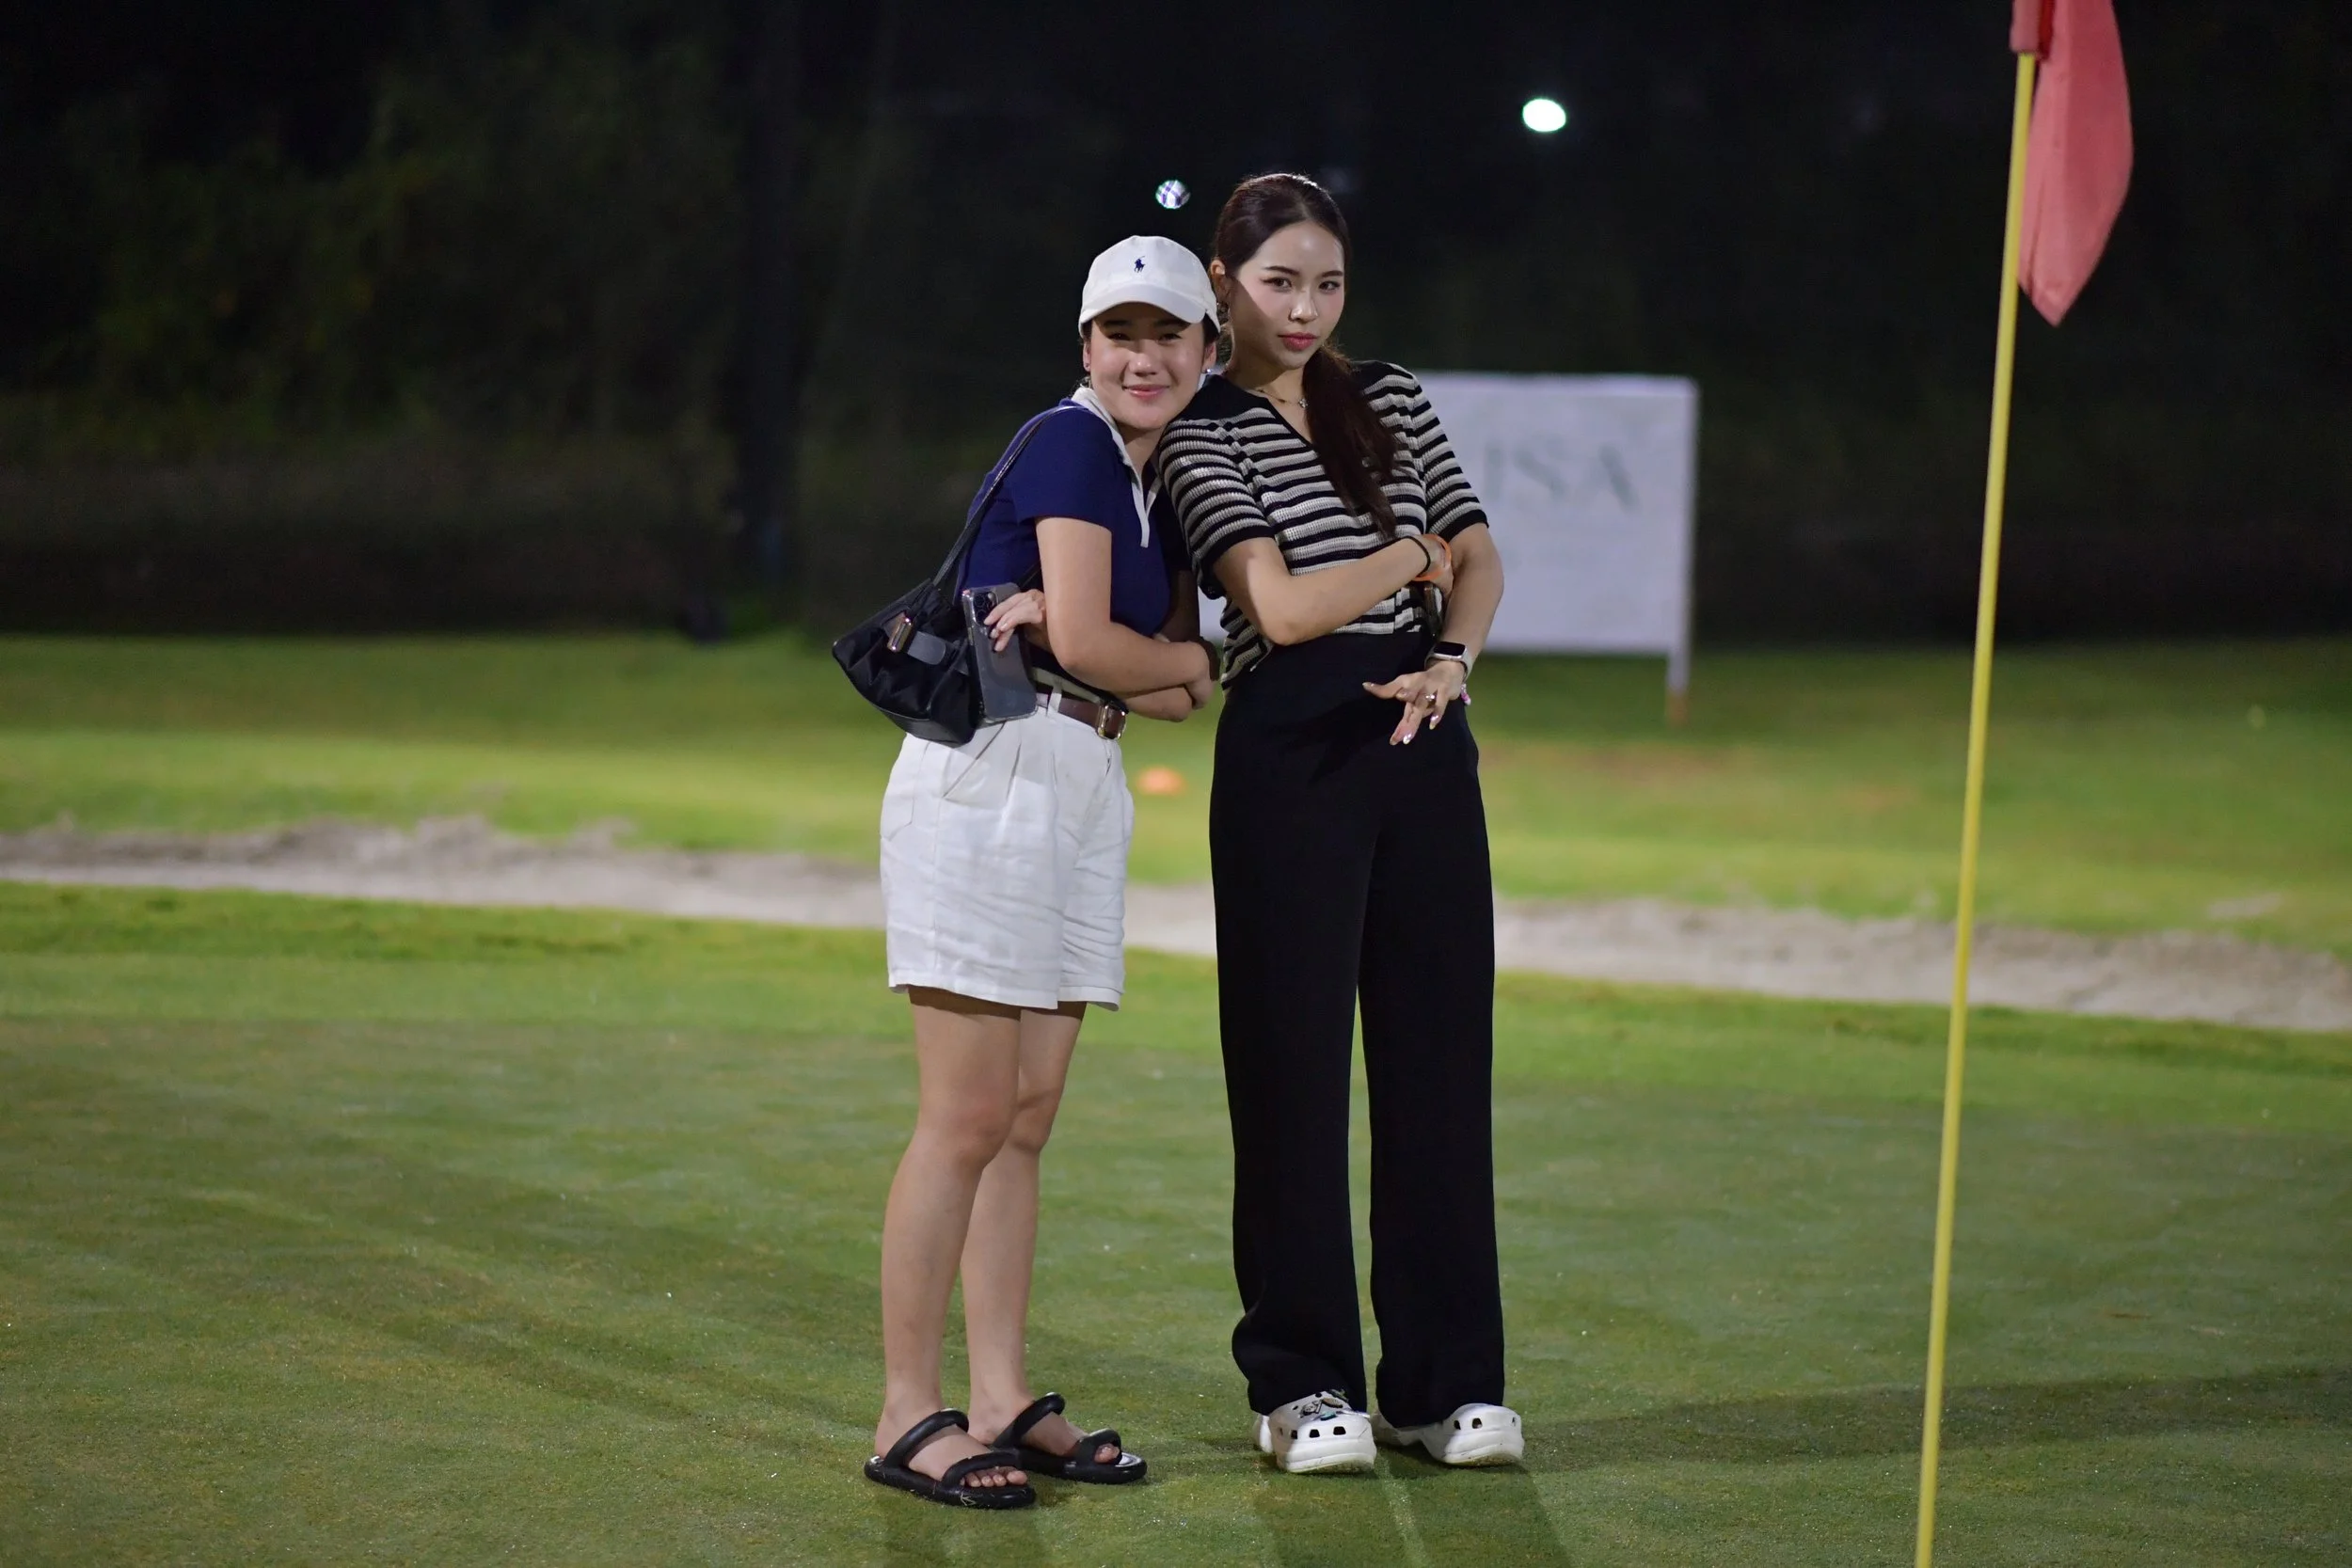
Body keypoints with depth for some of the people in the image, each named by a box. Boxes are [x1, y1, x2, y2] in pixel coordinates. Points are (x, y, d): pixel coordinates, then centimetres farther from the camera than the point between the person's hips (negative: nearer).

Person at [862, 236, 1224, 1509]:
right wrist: (1195, 663, 5)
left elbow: (1178, 692, 11)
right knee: (967, 1119, -8)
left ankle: (1003, 1403, 13)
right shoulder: (1072, 444, -8)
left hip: (1082, 786, 9)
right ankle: (907, 1418, -4)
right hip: (989, 772, -9)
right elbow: (1087, 645, -15)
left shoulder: (1163, 490, 18)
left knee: (1027, 1117, 9)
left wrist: (1061, 630, -8)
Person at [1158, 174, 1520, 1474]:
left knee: (1440, 1053, 4)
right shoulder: (1201, 435, -2)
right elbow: (1281, 605, -13)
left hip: (1422, 742, 4)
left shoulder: (1390, 400, 14)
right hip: (1291, 753, -4)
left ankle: (1449, 1379, 11)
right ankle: (1303, 1382, 8)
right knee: (1294, 1061, 0)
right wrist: (1410, 557, 0)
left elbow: (1478, 560, 14)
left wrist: (1453, 658, -6)